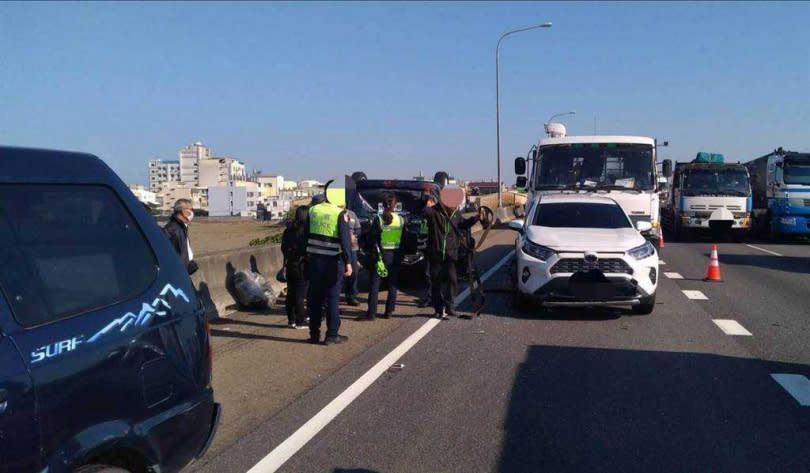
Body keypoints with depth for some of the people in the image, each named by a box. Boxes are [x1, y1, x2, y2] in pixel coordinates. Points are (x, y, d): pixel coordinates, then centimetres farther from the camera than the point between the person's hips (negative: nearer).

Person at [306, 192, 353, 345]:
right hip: (333, 261, -4)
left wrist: (305, 254, 16)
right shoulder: (340, 214, -11)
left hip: (314, 259, 4)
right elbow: (345, 239, -16)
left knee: (314, 297, 12)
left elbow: (305, 235, 8)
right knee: (332, 297, 5)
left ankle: (314, 333, 18)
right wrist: (348, 262, -16)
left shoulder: (312, 210, 3)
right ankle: (332, 335, 8)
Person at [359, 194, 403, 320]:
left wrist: (373, 253, 3)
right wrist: (402, 255, 12)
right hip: (396, 255, 3)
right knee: (392, 284, 12)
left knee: (375, 284, 0)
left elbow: (372, 239, -8)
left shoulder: (378, 220, -8)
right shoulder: (401, 220, 2)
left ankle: (371, 312, -4)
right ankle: (389, 311, 14)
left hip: (381, 254, -3)